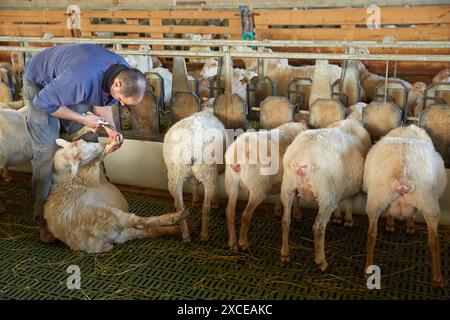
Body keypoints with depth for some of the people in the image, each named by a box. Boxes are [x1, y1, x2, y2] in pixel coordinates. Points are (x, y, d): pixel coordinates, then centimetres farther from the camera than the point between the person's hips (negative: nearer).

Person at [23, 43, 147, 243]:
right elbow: (44, 102, -31)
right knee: (47, 153, -11)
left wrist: (111, 130, -18)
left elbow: (103, 102, -2)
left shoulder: (126, 73, -21)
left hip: (71, 87, 7)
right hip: (41, 84, -6)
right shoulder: (82, 79, -46)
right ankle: (44, 219, 0)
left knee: (88, 144, 1)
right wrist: (82, 119, -26)